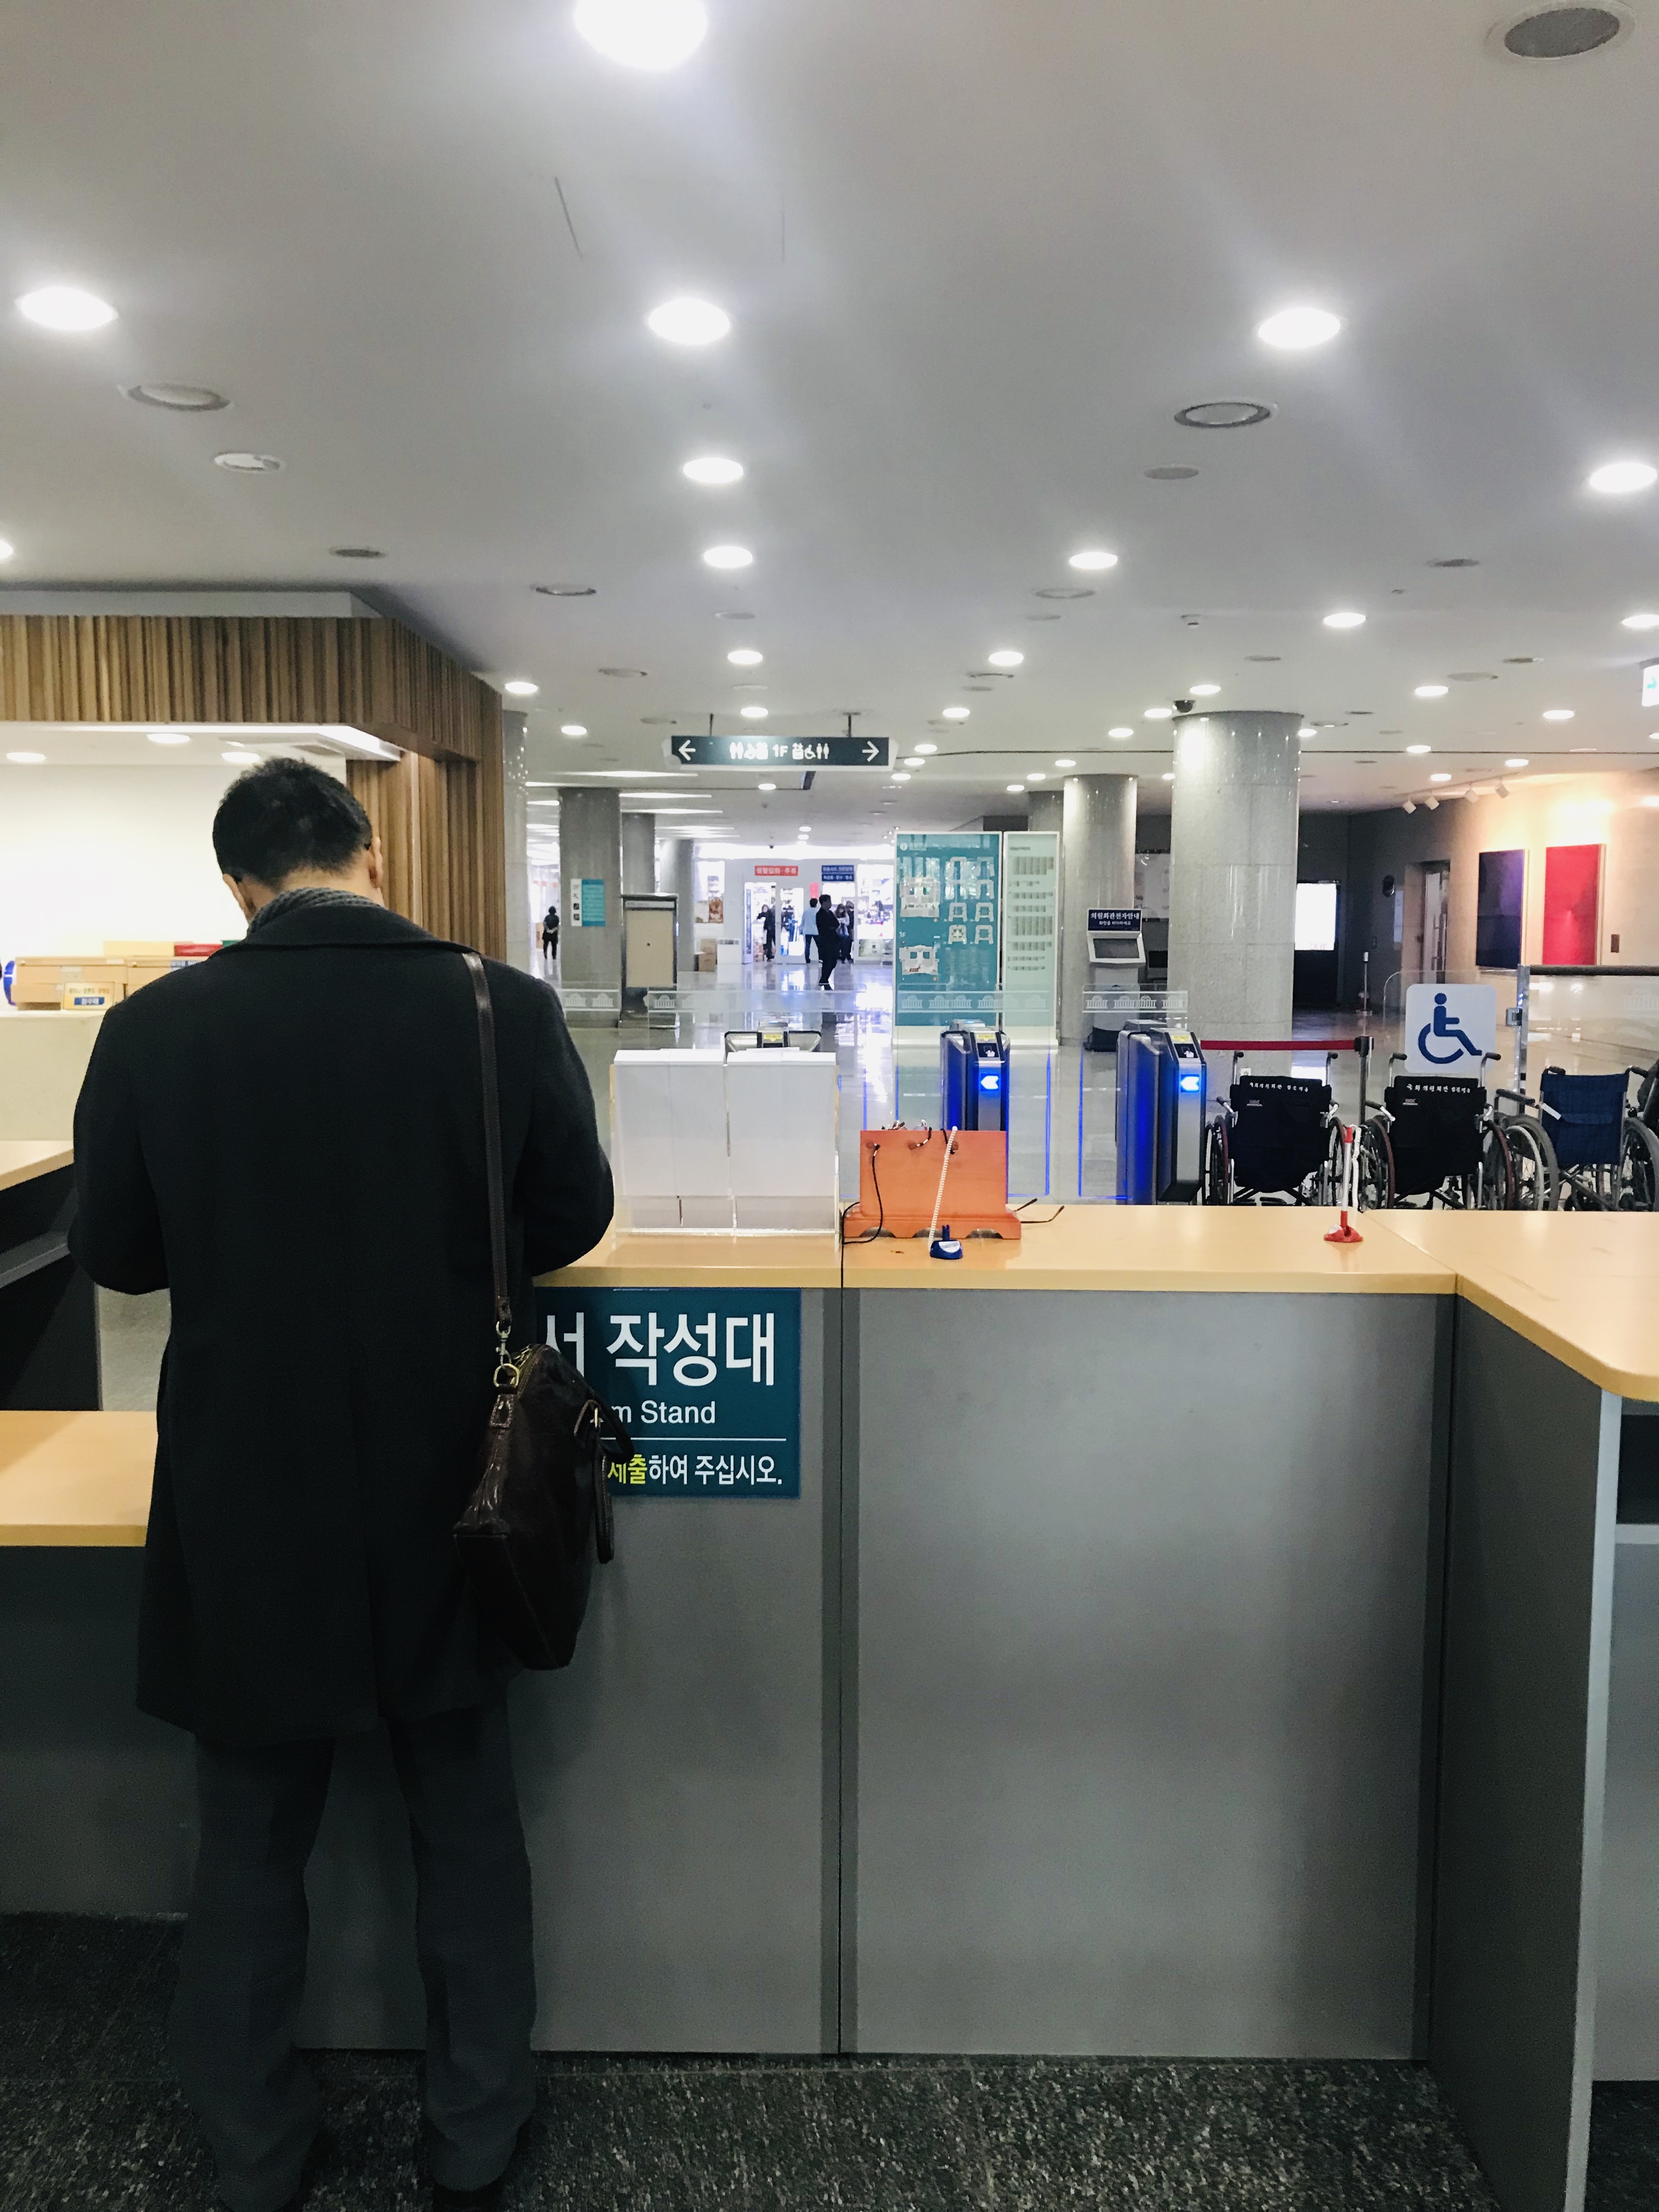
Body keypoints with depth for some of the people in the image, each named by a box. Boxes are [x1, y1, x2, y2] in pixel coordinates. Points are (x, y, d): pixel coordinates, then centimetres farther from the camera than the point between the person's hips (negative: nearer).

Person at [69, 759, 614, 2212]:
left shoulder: (155, 1029, -13)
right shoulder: (507, 1010, -14)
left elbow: (115, 1254, -1)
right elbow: (572, 1219, -2)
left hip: (249, 1503, 0)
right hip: (448, 1495, 1)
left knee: (252, 1844, 20)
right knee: (468, 1823, 20)